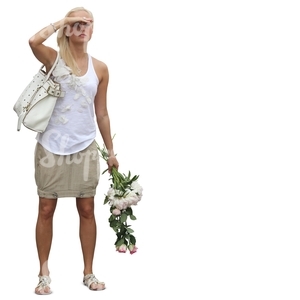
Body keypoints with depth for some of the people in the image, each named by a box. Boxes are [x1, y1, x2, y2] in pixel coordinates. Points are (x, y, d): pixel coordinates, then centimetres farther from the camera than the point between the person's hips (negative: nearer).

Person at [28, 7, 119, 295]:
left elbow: (101, 113, 9)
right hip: (51, 145, -2)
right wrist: (62, 20, -13)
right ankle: (44, 274, 17)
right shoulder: (54, 59, -3)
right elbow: (34, 41, -27)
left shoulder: (100, 68, 4)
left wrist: (110, 150, 10)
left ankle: (88, 272, 21)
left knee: (87, 210, 8)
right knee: (46, 210, 5)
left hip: (85, 147, 2)